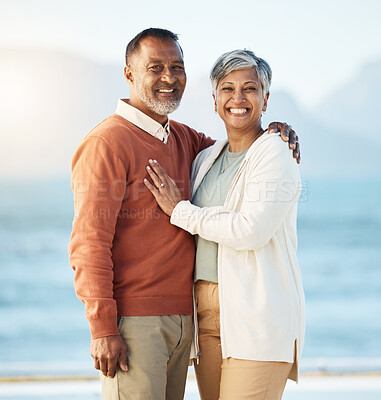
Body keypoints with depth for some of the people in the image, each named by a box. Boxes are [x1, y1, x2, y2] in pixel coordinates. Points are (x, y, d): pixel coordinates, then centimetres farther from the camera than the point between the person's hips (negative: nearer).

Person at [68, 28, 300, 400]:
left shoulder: (182, 139, 14)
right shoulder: (107, 143, -9)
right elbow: (89, 243, -14)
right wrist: (103, 328, -19)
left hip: (181, 319, 8)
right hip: (133, 321, -7)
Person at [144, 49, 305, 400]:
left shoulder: (274, 154, -5)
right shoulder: (206, 159, 16)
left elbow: (251, 230, -18)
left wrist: (180, 211, -7)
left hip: (259, 312, -7)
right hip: (207, 311, 7)